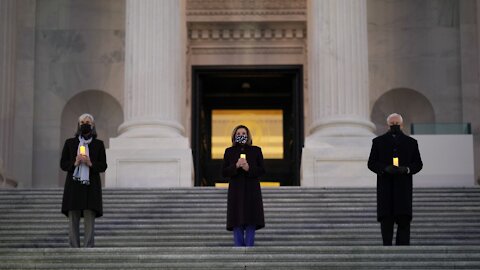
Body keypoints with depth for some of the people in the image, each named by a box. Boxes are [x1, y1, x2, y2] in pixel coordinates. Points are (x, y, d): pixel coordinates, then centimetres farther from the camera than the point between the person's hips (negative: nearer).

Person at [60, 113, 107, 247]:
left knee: (89, 220, -8)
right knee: (73, 220, -3)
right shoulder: (70, 143, 12)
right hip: (74, 185, 1)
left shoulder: (99, 144, 10)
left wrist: (90, 163, -12)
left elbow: (103, 166, 6)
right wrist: (75, 163, -10)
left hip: (91, 186, -1)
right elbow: (62, 164, 9)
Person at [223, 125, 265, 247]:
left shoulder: (256, 150, 6)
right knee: (237, 224, -2)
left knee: (251, 223, -3)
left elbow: (262, 170, 2)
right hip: (236, 191, 0)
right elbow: (224, 172, 2)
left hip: (252, 191, 0)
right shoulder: (229, 152, 7)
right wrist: (236, 166, -15)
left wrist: (249, 168, -15)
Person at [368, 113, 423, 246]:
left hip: (403, 187, 0)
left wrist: (406, 169, -11)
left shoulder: (411, 142, 12)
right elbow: (371, 163, 5)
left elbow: (418, 164, 10)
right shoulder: (378, 142, 10)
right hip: (385, 188, 0)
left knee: (404, 220, -5)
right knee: (386, 220, -1)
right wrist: (385, 168, -13)